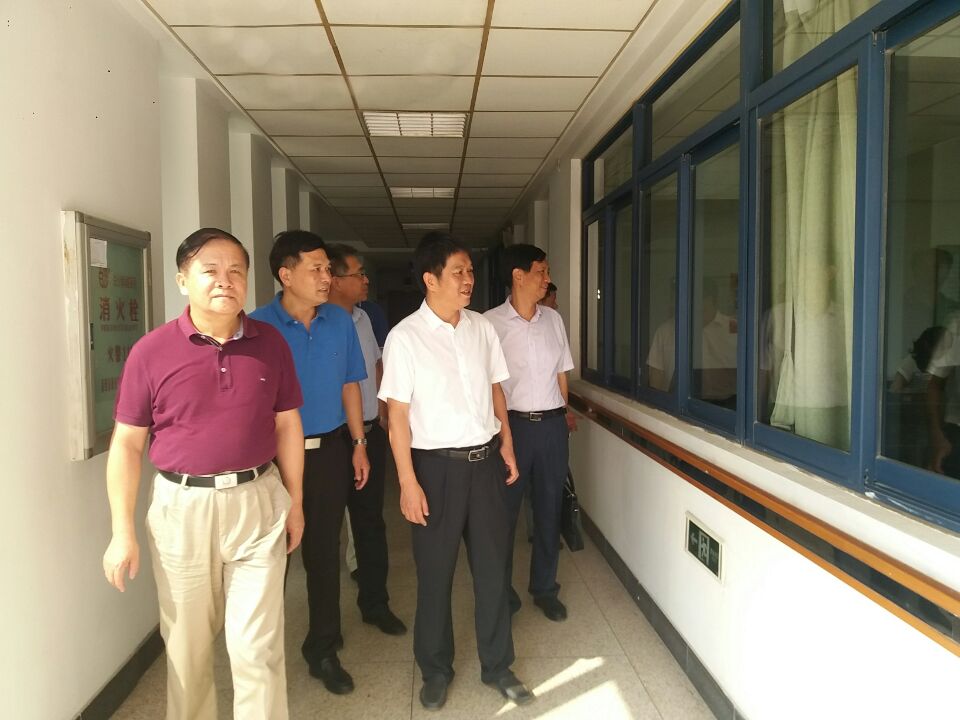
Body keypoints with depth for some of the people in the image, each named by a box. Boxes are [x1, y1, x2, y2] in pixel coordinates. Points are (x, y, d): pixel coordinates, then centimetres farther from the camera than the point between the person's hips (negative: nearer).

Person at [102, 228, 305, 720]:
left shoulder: (270, 343, -1)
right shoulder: (151, 351, -7)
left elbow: (287, 426, 6)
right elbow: (127, 444, -1)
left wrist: (295, 501, 8)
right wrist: (122, 531, -2)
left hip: (258, 501, 0)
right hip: (183, 506, 0)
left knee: (257, 645, 5)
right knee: (187, 643, 18)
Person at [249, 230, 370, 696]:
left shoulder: (340, 322, 1)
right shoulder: (259, 326, -10)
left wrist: (358, 443, 6)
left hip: (330, 451, 3)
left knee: (324, 550, 12)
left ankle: (323, 650, 29)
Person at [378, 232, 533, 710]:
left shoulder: (481, 327, 4)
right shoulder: (405, 337, -11)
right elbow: (397, 414, -11)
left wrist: (506, 444, 10)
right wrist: (408, 483, -13)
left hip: (486, 460, 4)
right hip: (437, 465, -4)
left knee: (492, 565, 13)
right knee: (435, 572, 10)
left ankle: (497, 666, 33)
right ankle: (435, 670, 32)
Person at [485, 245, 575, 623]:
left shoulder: (553, 319, 7)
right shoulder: (491, 322, -8)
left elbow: (562, 372, 13)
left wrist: (560, 414, 10)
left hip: (552, 423, 4)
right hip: (512, 423, -4)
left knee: (549, 508, 12)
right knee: (504, 510, 6)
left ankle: (545, 587, 29)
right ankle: (502, 592, 24)